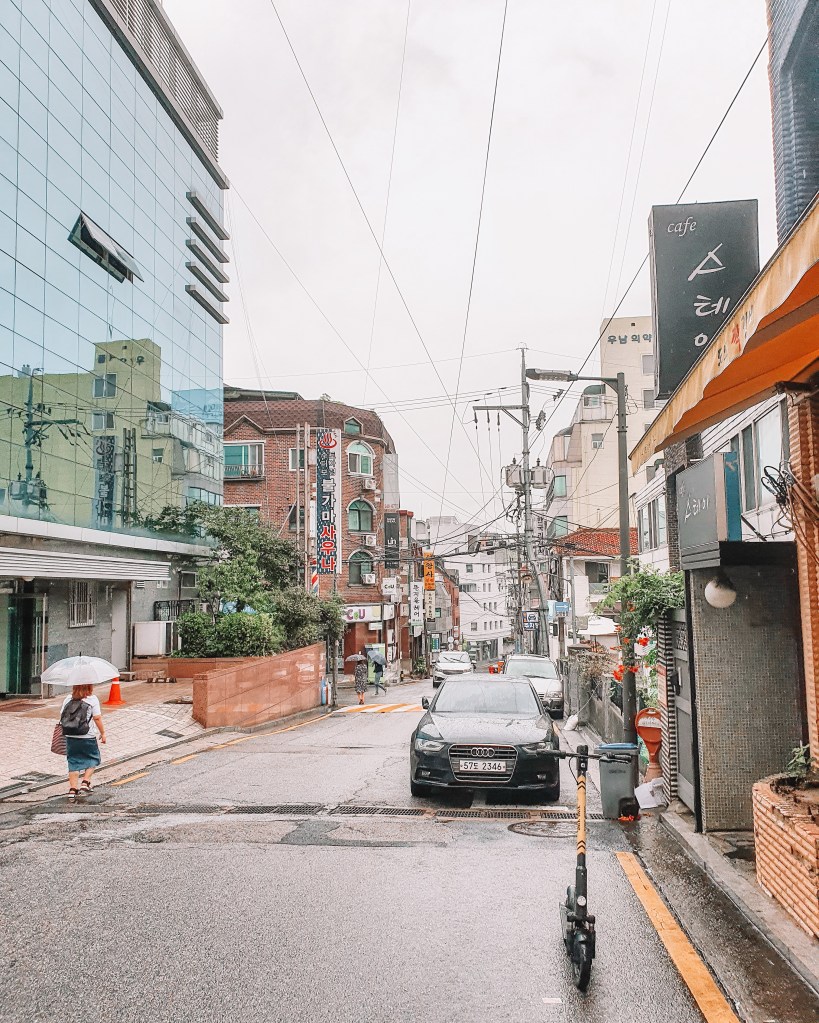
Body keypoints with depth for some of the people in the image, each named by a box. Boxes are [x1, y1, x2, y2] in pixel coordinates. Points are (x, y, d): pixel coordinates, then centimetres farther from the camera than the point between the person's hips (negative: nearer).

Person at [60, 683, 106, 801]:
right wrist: (102, 733, -1)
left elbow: (62, 716, 7)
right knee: (93, 759, 16)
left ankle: (73, 789, 5)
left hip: (70, 737, 4)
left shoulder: (68, 699, 4)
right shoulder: (92, 700, -9)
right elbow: (97, 718, -11)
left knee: (73, 763, 10)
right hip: (88, 737, -3)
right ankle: (85, 783, 2)